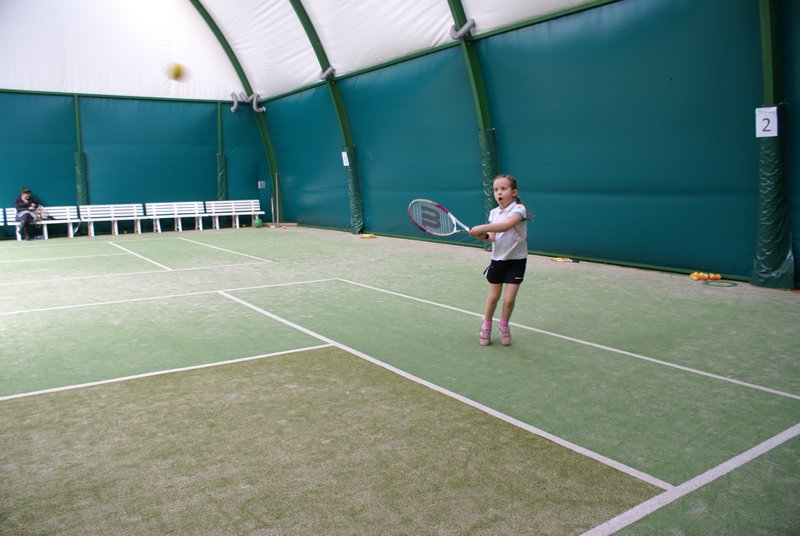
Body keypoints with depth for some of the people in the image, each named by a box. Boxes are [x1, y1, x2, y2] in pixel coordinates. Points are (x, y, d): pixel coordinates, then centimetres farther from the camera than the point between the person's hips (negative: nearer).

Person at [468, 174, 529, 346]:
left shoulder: (519, 209, -15)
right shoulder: (494, 213, 2)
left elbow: (506, 225, -34)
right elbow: (492, 238, -2)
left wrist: (482, 227, -40)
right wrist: (483, 236, -24)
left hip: (516, 260, -4)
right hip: (498, 259, 4)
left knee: (509, 299, -2)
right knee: (493, 296, 10)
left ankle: (504, 326, 24)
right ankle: (486, 327, 29)